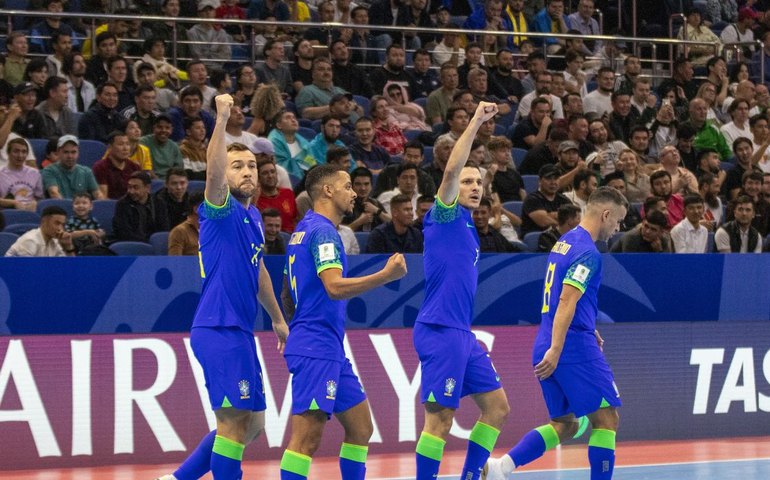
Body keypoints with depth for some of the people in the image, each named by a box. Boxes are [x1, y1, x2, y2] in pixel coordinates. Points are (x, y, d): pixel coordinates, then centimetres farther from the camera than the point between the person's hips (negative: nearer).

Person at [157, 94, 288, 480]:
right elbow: (212, 174, -29)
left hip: (240, 332, 9)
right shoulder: (221, 211, -8)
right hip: (219, 330, -9)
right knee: (233, 422, -9)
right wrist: (221, 119, -38)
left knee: (251, 425, 14)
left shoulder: (253, 217, 16)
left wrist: (278, 318, 35)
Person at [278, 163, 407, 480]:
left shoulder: (303, 231, 18)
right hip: (317, 349, -11)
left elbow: (287, 299, 25)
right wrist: (386, 275, -31)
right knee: (308, 436, -13)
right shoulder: (322, 231, -12)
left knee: (360, 427, 12)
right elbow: (335, 287, -27)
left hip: (331, 350, 11)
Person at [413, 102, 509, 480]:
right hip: (440, 332, -9)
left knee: (496, 406, 9)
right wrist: (475, 122, -21)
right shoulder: (446, 215, -4)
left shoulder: (467, 226, 20)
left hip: (462, 334, 9)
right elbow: (452, 169, -21)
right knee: (440, 418, -8)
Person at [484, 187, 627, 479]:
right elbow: (566, 301, -22)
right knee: (606, 417, 0)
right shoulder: (587, 252, -12)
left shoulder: (564, 242, 16)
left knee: (565, 425, 11)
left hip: (547, 348, 9)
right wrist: (556, 349, -28)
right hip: (576, 346, -9)